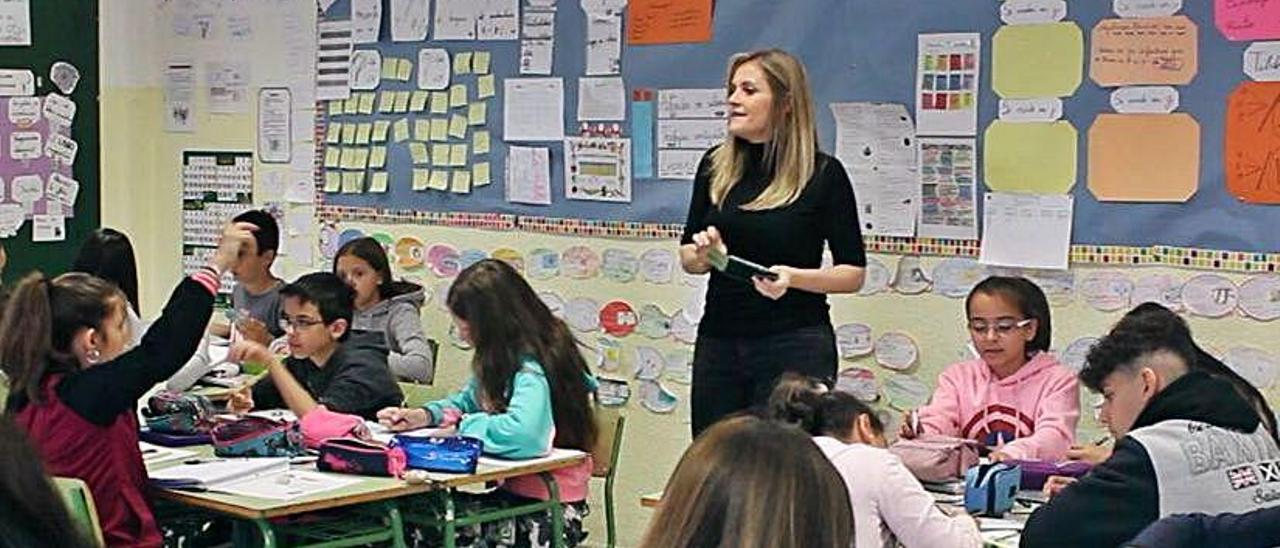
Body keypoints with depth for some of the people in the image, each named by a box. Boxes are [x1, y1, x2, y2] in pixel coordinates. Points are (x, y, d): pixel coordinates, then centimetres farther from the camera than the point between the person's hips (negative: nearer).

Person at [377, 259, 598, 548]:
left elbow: (522, 433, -41)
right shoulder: (505, 357, 5)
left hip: (548, 505, -8)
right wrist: (424, 415, 3)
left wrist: (462, 426, -23)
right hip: (514, 489, 8)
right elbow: (470, 400, 23)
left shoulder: (532, 370, -23)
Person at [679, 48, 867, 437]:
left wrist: (794, 277, -19)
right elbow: (687, 257, 15)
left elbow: (853, 274, -3)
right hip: (719, 342, 4)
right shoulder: (715, 166, 7)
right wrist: (704, 254, -7)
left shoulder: (823, 174, -5)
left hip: (796, 345, -4)